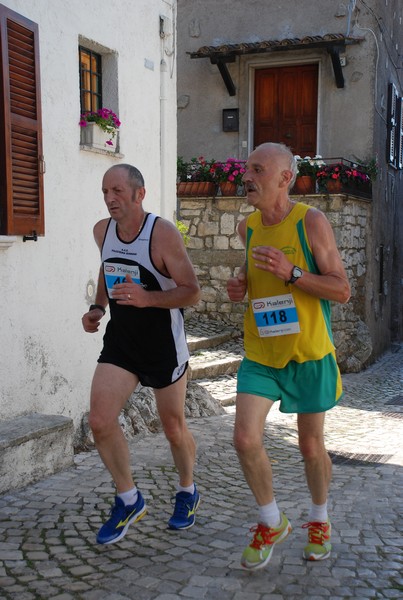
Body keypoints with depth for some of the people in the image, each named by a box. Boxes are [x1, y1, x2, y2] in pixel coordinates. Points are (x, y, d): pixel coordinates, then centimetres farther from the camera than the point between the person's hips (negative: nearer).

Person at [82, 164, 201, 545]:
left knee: (174, 428, 10)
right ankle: (128, 500, 12)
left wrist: (146, 298, -32)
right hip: (120, 341, 5)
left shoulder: (163, 234, -18)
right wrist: (98, 307, 5)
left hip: (164, 345, -4)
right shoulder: (102, 231, 2)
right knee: (100, 421, -10)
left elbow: (192, 292, -18)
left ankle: (187, 492, 39)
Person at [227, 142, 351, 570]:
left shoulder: (310, 221, -12)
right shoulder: (247, 227, 4)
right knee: (245, 439, -9)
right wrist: (240, 285, 1)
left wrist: (291, 273, -26)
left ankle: (319, 521, 39)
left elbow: (343, 290, -13)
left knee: (311, 445, 10)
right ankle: (271, 522, 17)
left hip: (308, 354, -3)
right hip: (259, 355, 4)